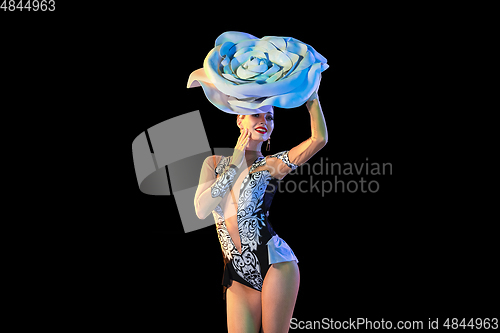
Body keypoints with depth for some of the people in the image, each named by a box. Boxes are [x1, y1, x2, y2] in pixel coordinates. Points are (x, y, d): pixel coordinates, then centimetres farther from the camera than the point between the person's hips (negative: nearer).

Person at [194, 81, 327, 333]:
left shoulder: (271, 165, 2)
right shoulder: (214, 163, 11)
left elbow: (319, 139, -11)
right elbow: (201, 210, -5)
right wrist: (236, 165, -7)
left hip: (275, 264, -2)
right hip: (237, 274, 3)